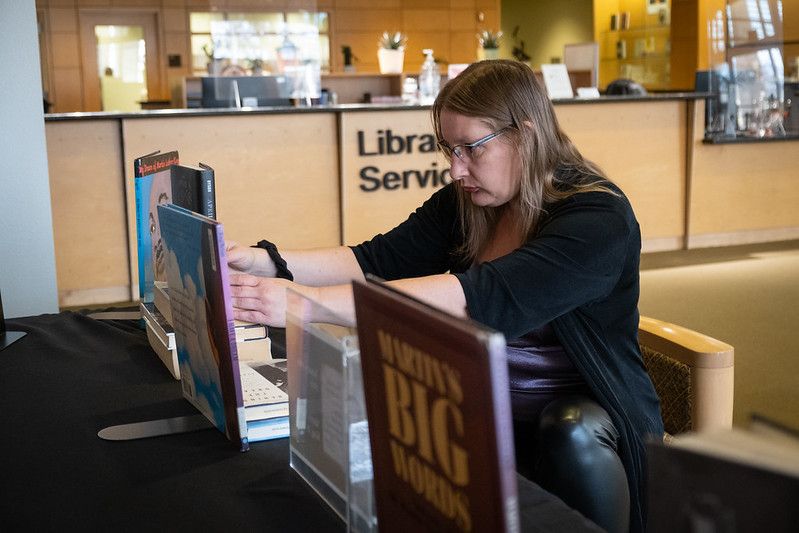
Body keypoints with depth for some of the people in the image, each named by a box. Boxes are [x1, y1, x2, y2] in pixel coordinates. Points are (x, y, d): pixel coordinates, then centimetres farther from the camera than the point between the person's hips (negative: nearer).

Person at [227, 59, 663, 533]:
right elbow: (380, 259, -8)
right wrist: (268, 263, -25)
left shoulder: (599, 218, -20)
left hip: (585, 419, -4)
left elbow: (485, 298, -35)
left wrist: (311, 303, -42)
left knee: (572, 436, -35)